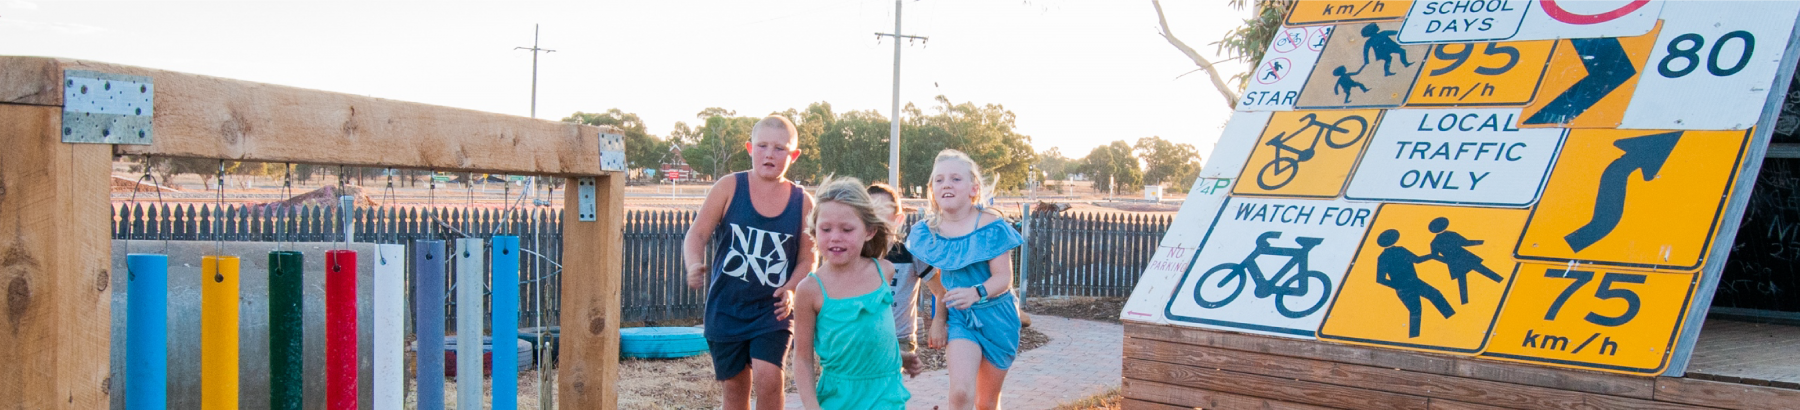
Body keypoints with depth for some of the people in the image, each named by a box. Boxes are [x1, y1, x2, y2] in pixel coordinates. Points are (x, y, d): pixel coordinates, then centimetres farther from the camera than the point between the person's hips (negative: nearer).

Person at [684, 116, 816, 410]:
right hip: (725, 308, 1)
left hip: (772, 310, -1)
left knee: (768, 377, -19)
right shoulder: (729, 188, -5)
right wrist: (694, 265, -26)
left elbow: (807, 258, 2)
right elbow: (697, 234, -5)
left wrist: (791, 289, -17)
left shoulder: (802, 202, -3)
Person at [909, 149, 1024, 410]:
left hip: (996, 317, -1)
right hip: (959, 318, 1)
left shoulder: (990, 226, -15)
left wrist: (976, 293, -39)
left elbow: (1004, 277, -20)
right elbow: (939, 278, 7)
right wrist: (938, 320, 8)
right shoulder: (929, 231, -5)